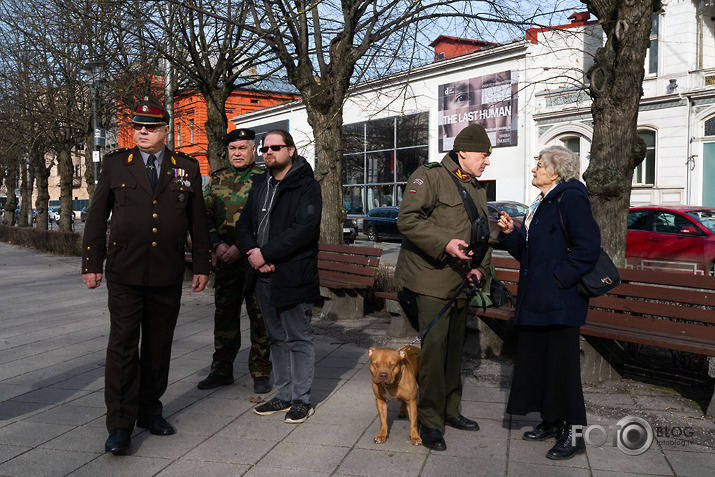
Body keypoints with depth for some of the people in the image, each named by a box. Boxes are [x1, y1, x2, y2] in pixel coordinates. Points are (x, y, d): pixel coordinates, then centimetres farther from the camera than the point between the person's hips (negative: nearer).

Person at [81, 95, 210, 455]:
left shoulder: (186, 168, 7)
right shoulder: (115, 164, 6)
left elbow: (198, 222, 10)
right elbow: (97, 216, 7)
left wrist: (202, 266, 7)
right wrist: (91, 264, 3)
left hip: (168, 276, 2)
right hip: (124, 273, -1)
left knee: (158, 345, 10)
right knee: (123, 345, -2)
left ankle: (149, 411, 25)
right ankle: (120, 424, 6)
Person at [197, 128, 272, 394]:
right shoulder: (217, 179, 13)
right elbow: (205, 215, 10)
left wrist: (241, 246, -15)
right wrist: (218, 244, -5)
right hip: (225, 259, 4)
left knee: (260, 317, 2)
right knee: (224, 315, 11)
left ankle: (260, 373, 14)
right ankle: (222, 370, 24)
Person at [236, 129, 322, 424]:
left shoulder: (307, 187, -7)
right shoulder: (259, 188, 17)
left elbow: (304, 229, -20)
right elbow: (243, 225, 13)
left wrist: (266, 253, -20)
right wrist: (252, 252, -8)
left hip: (293, 276, -7)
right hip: (263, 277, 7)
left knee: (299, 340, 3)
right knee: (277, 339, 15)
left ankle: (301, 399, 15)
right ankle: (283, 396, 27)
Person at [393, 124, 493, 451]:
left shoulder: (477, 190, 19)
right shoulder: (429, 176, -7)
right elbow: (407, 220, -17)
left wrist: (480, 268, 5)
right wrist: (445, 243, -25)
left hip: (461, 284, 8)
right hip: (432, 279, -8)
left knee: (455, 347, 15)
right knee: (434, 346, -11)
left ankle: (450, 409, 30)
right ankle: (429, 421, 1)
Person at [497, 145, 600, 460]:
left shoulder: (570, 198, -11)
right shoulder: (540, 205, 17)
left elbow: (587, 246, -19)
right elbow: (525, 251, 18)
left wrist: (559, 277, -18)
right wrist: (510, 233, 2)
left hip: (559, 300, -9)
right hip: (535, 299, 10)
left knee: (562, 363, -1)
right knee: (537, 360, 14)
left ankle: (573, 434, 12)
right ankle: (551, 423, 29)